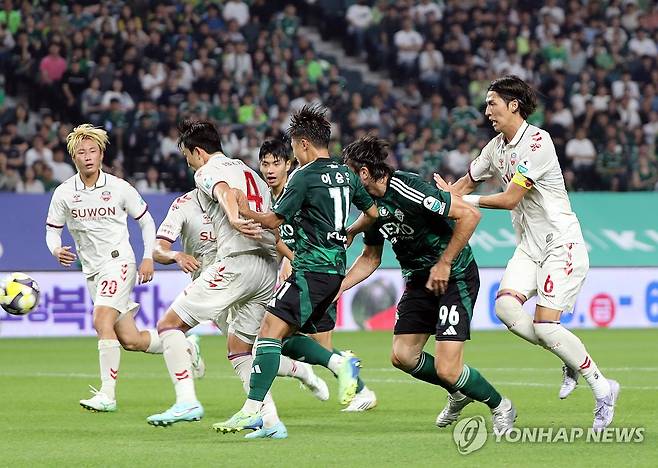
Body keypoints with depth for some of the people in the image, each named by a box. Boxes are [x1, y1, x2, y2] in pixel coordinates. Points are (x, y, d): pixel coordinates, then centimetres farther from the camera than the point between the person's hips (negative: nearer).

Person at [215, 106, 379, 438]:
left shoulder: (304, 176, -10)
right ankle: (341, 364, 1)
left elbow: (273, 220, -8)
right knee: (286, 339, 15)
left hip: (312, 270, -9)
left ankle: (252, 410, -19)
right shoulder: (345, 174, 13)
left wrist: (241, 210, 7)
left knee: (271, 331, -13)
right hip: (335, 268, 9)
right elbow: (372, 213, 21)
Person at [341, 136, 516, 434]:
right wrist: (338, 287, 7)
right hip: (418, 280, 9)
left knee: (446, 369, -15)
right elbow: (370, 258, 19)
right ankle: (459, 394, 26)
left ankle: (500, 407, 11)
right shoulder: (372, 204, 4)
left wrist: (444, 264, -20)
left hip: (455, 276, -9)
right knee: (402, 356, 1)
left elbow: (469, 214, -25)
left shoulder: (407, 189, -23)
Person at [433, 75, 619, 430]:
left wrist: (465, 200, -9)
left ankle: (602, 388, 1)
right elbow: (466, 184, 24)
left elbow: (510, 199, -18)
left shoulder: (537, 141, -16)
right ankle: (572, 363, 2)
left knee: (544, 325, -17)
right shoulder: (496, 147, 10)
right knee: (505, 306, -17)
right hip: (529, 248, 8)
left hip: (561, 244, -8)